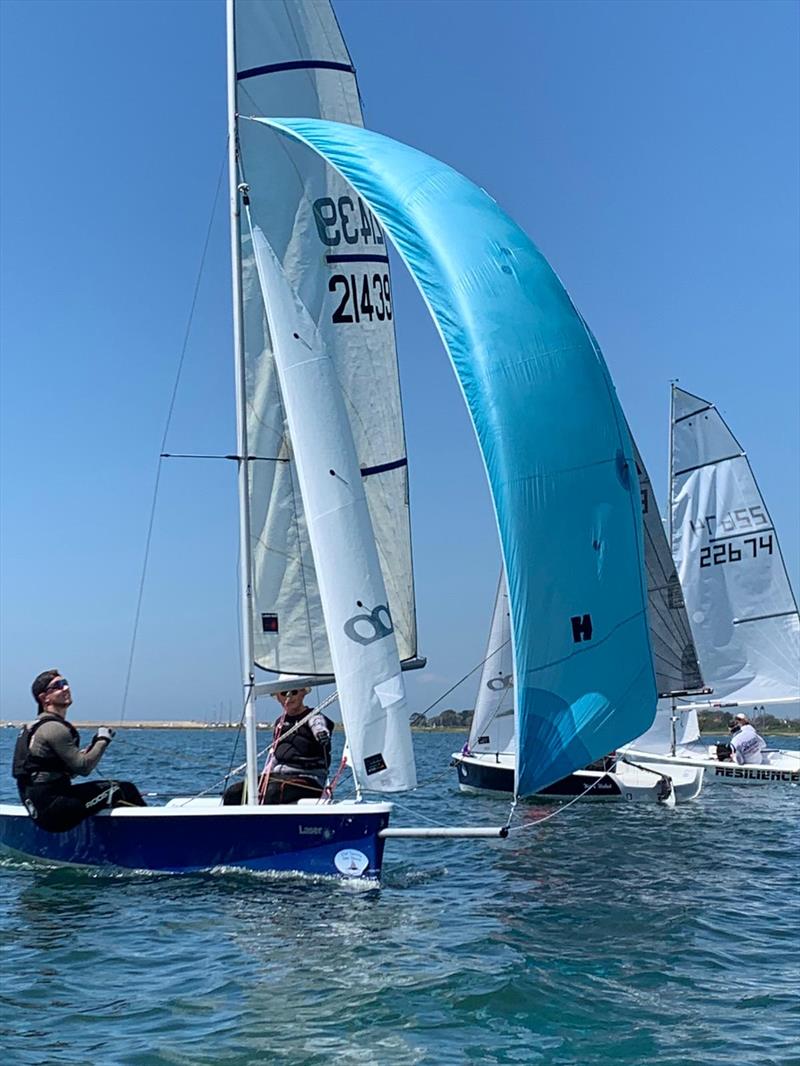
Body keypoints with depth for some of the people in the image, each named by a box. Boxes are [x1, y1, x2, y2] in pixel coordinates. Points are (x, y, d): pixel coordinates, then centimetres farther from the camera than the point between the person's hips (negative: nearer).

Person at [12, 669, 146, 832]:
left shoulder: (41, 725, 18)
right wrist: (103, 740, -4)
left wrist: (94, 744, 10)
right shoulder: (54, 728, -14)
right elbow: (83, 768, -17)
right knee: (122, 790, -11)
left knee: (125, 787, 12)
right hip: (51, 810, -10)